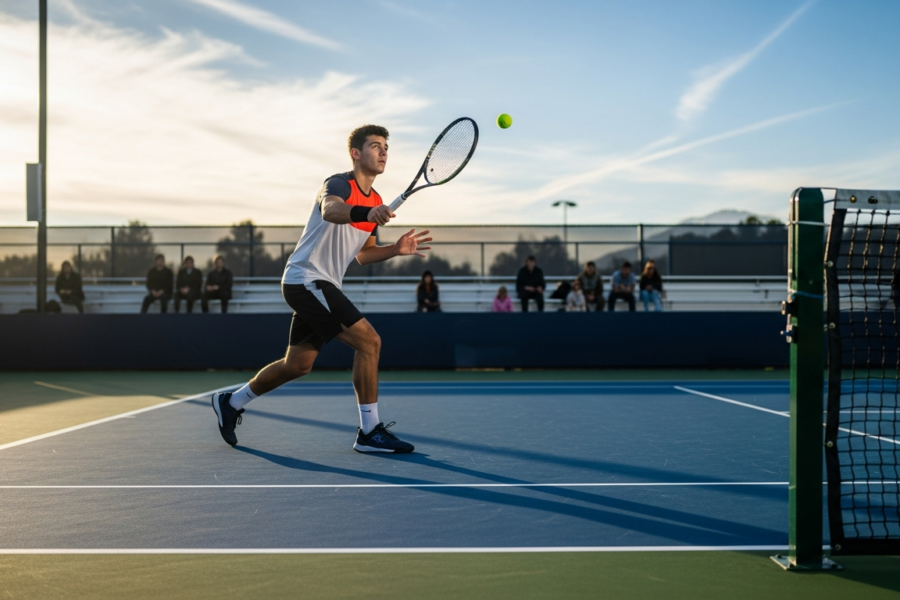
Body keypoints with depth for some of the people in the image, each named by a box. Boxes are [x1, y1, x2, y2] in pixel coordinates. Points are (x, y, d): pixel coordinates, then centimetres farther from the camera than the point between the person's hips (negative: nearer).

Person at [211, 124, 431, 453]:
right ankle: (370, 432, -12)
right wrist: (365, 213, -60)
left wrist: (396, 248, 2)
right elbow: (330, 210, -40)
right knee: (369, 341, -18)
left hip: (321, 286, 10)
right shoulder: (339, 184, -15)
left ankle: (230, 403, 33)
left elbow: (363, 254, 20)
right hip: (306, 278, -10)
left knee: (297, 364, 16)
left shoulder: (376, 202, 12)